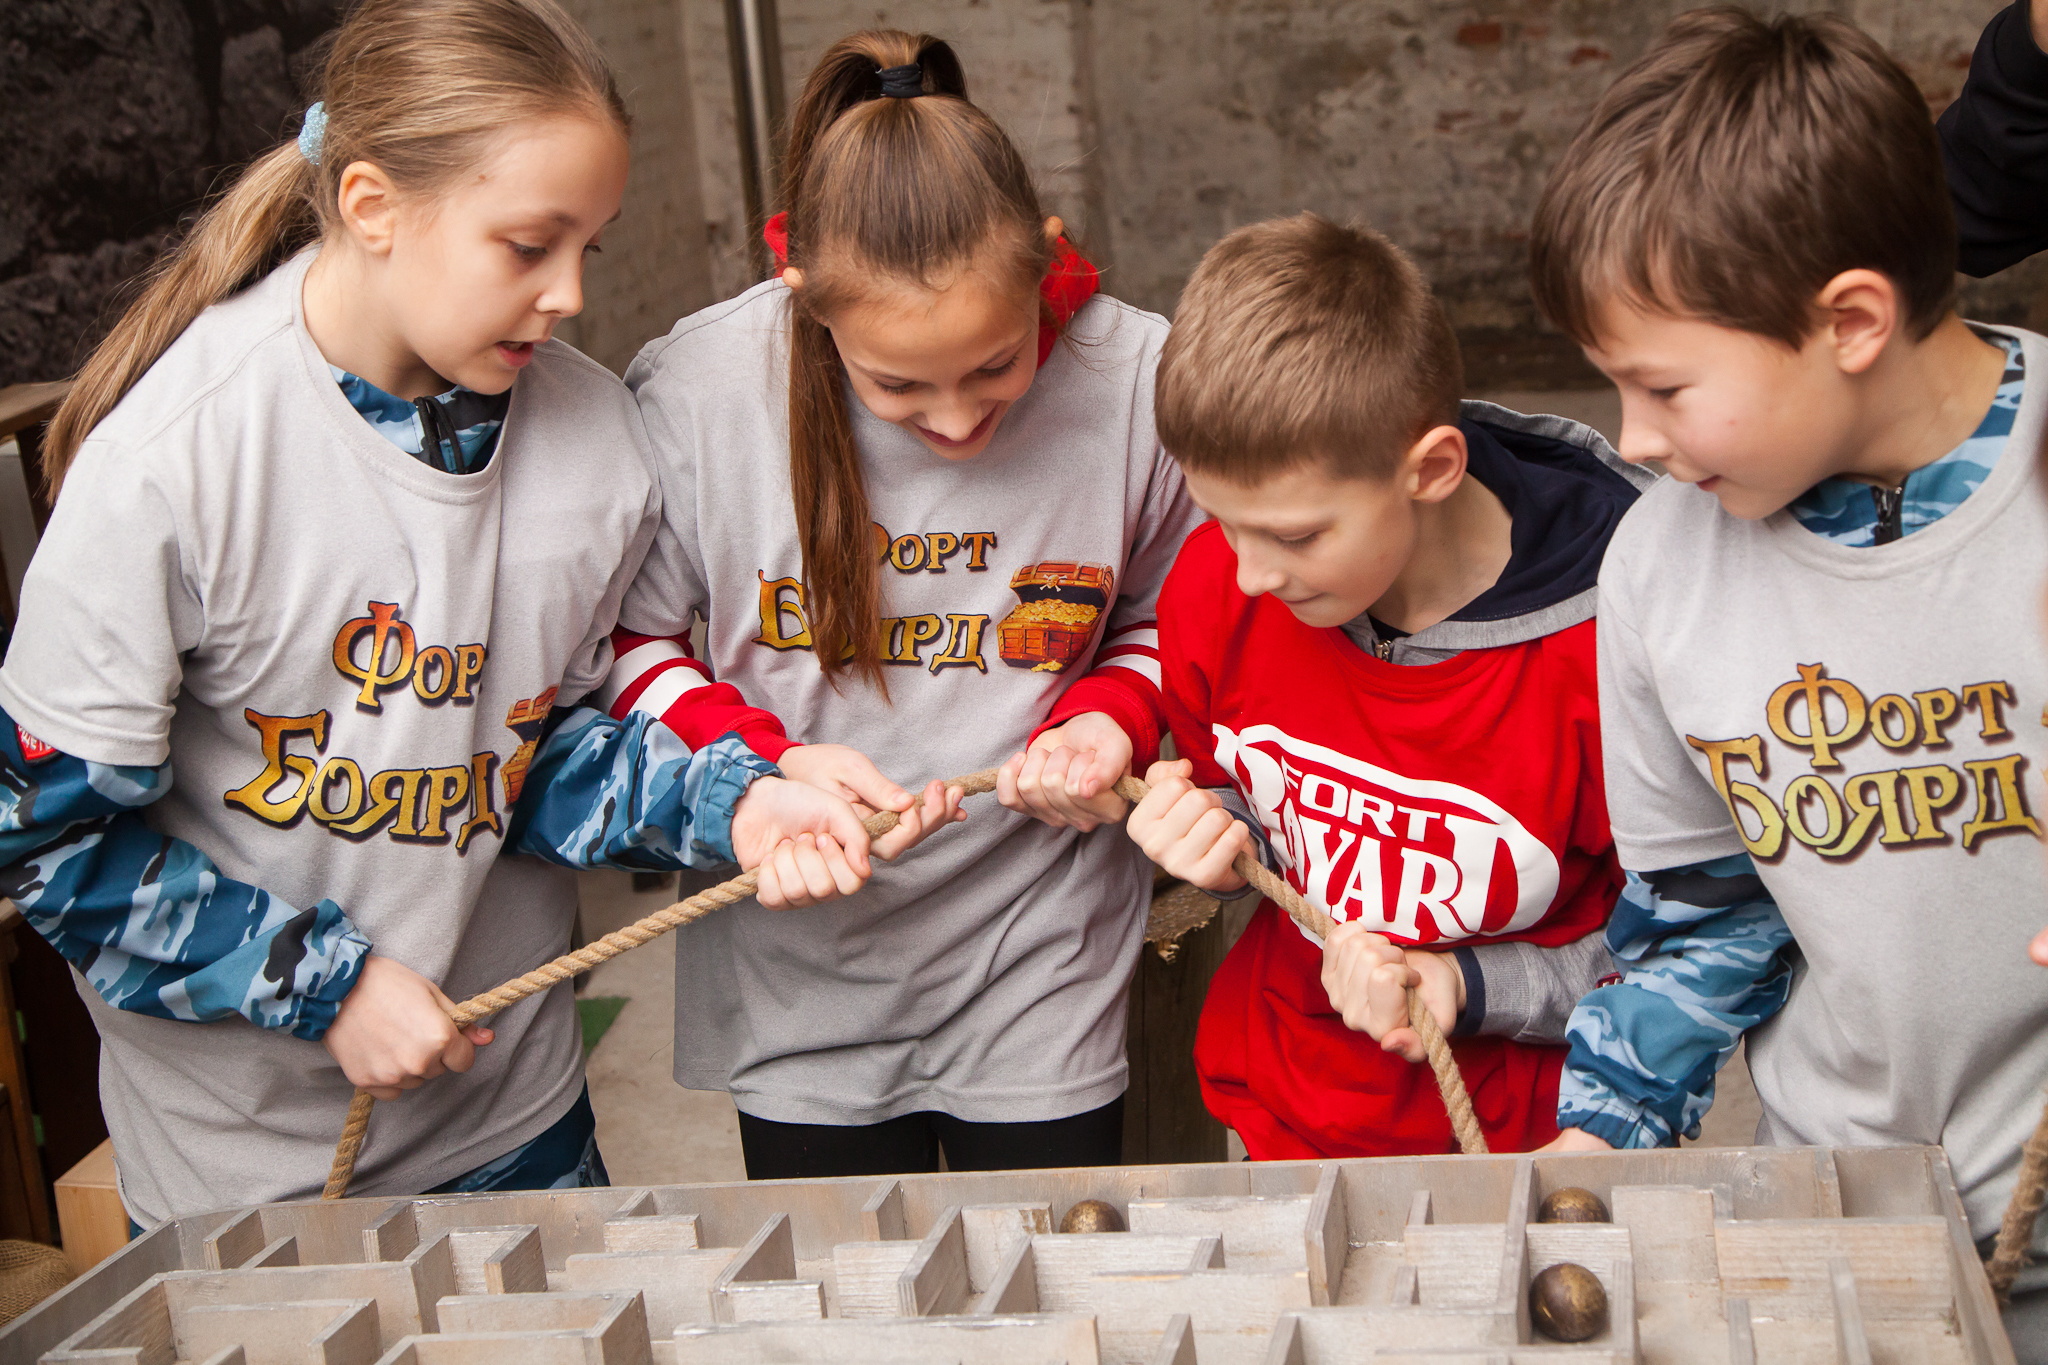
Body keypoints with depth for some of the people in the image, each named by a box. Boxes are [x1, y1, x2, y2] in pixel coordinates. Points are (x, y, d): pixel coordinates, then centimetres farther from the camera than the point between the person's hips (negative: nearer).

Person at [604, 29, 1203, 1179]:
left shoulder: (1138, 382, -16)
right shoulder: (695, 393, -18)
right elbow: (622, 647, -4)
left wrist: (1114, 710, -17)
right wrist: (766, 760, -20)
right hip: (801, 989, 0)